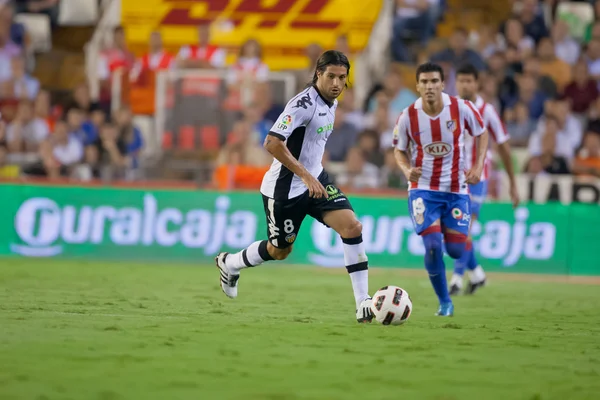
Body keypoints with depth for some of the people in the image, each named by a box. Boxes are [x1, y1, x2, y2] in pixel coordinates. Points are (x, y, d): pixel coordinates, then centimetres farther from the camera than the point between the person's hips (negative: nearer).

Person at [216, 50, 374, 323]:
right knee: (279, 250, 10)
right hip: (285, 188, -7)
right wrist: (305, 175, -29)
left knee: (352, 227, -13)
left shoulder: (331, 103, 6)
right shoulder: (304, 103, -23)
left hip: (314, 179, 7)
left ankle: (363, 305, -12)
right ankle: (229, 264, 41)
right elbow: (272, 143, -30)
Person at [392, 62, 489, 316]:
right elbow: (399, 149, 5)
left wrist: (478, 166, -8)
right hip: (423, 189, -1)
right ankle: (445, 302, 4)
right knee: (432, 245, -17)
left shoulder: (461, 108, -11)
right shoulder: (408, 117, -11)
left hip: (456, 189, 1)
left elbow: (481, 133, 6)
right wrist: (407, 170, -15)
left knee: (456, 251, -3)